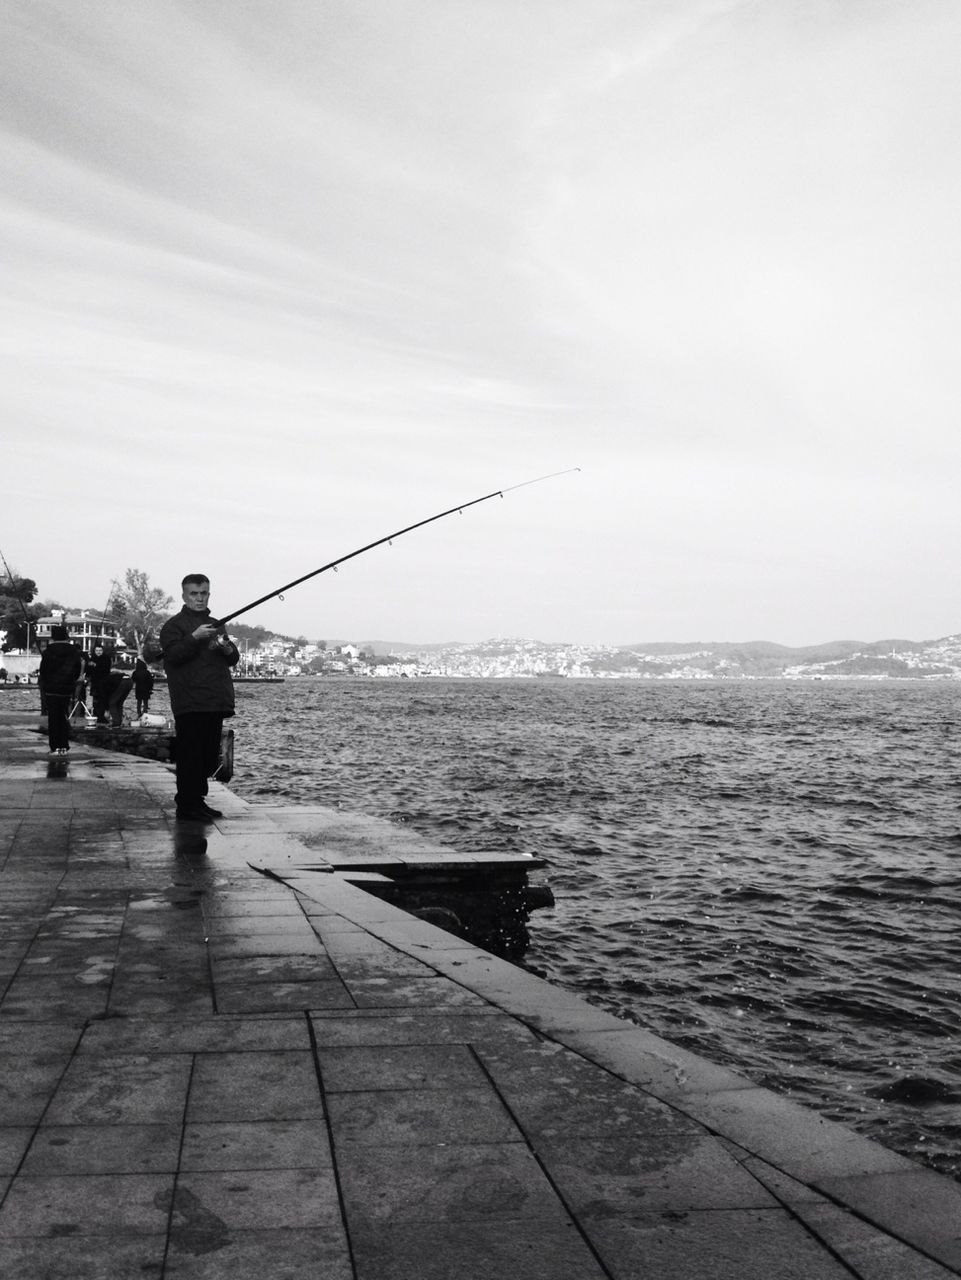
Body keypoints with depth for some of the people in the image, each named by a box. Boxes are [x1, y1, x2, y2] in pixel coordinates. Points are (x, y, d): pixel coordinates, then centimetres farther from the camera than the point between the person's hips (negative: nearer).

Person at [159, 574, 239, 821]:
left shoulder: (215, 625, 21)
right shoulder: (174, 624, 0)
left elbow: (234, 659, 18)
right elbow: (173, 655, -15)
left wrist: (227, 648, -4)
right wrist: (194, 638, -27)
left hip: (215, 703, 7)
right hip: (190, 705, -7)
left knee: (209, 755, 11)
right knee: (190, 755, -7)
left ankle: (198, 800, 21)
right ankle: (186, 806, -2)